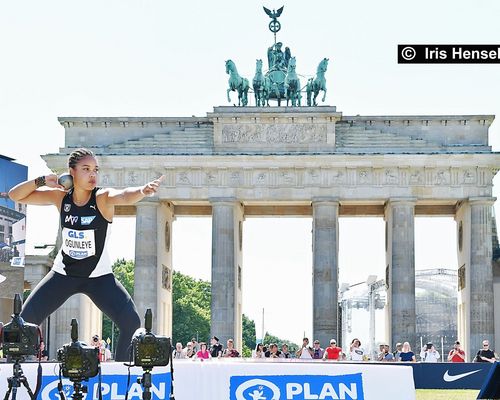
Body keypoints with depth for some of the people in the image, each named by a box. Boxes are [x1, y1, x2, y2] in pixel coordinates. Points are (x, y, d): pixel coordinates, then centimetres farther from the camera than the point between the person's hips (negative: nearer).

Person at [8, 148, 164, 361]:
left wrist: (142, 190, -64)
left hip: (99, 276, -3)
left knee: (131, 323, -20)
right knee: (25, 320, -3)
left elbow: (125, 196, -41)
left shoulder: (102, 198, -17)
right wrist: (42, 180, -21)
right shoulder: (60, 196, -8)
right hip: (63, 273, 3)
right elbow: (16, 195, -4)